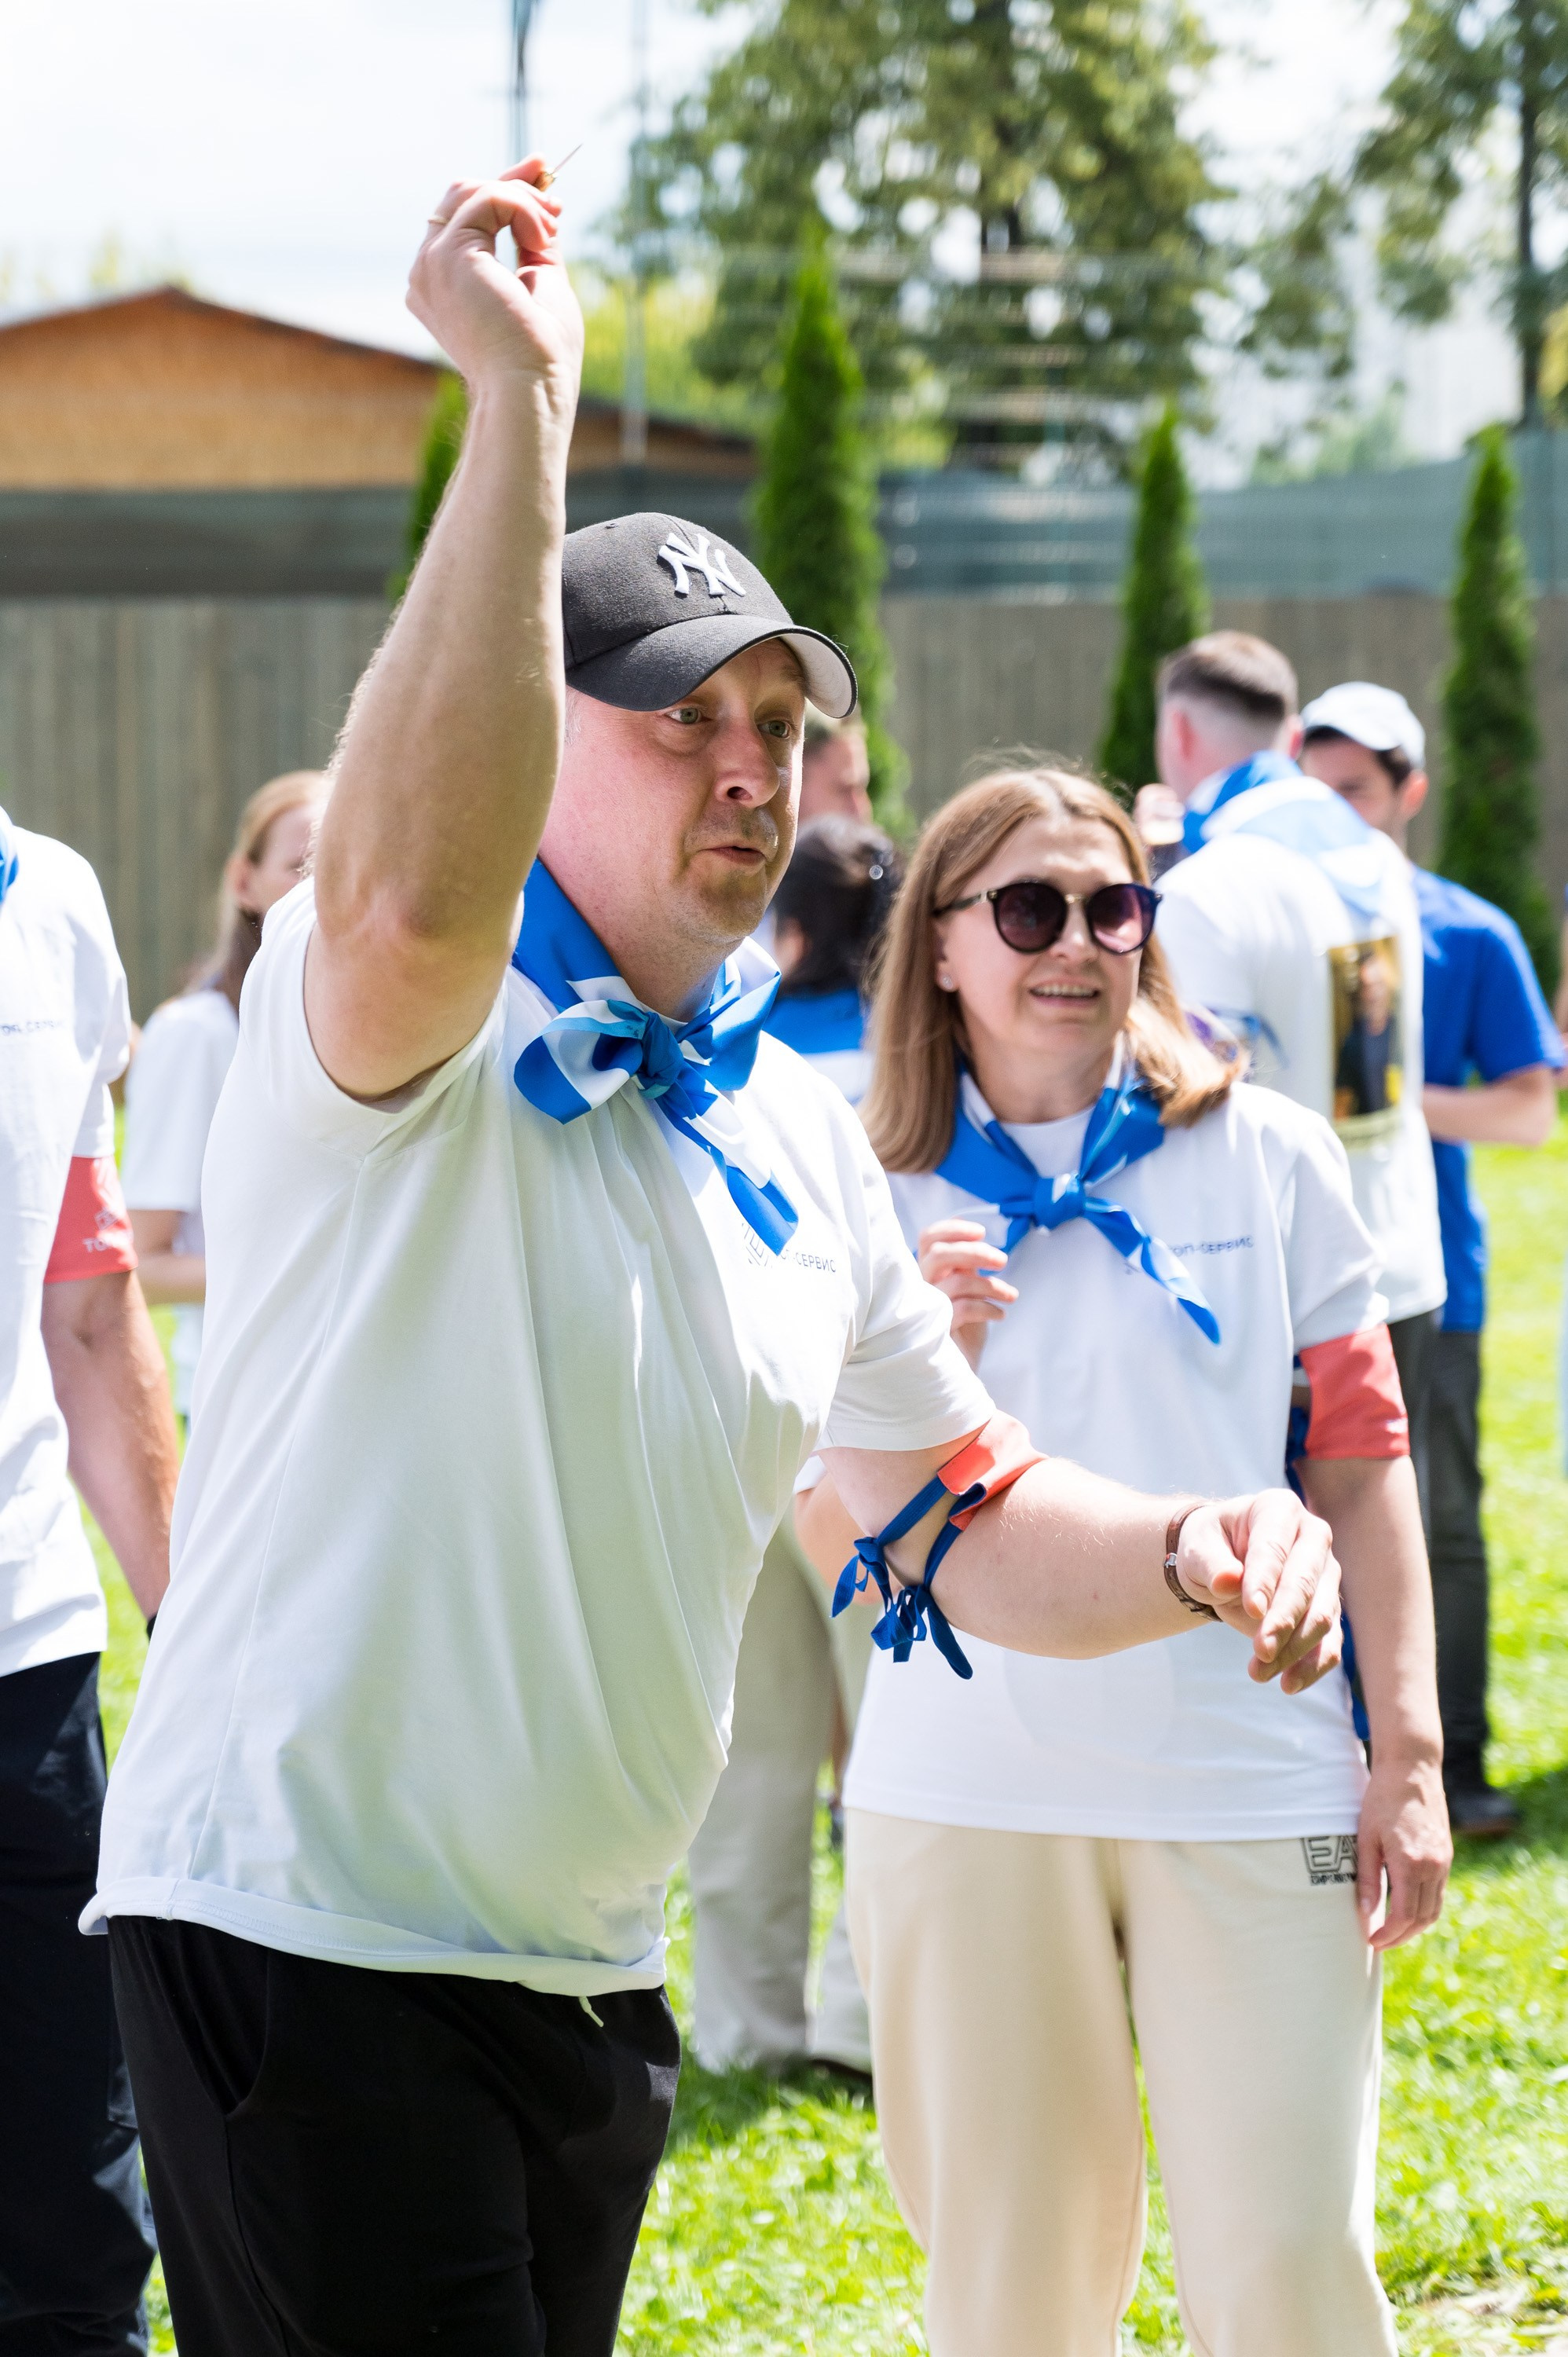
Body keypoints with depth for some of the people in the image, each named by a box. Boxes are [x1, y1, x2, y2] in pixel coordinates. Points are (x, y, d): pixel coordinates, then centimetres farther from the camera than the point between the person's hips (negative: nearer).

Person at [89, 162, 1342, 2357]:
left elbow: (967, 1520, 19)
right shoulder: (391, 1011, -11)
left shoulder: (801, 1139, 13)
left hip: (588, 1977, 8)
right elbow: (414, 891, -37)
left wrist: (1187, 1554, -4)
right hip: (300, 1925, -8)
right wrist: (520, 391, -37)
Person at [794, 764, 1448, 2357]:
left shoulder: (1269, 1157, 4)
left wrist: (1408, 1751, 1)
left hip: (1250, 1791, -1)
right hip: (967, 1794, 1)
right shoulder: (879, 1201, 6)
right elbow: (830, 1532, 4)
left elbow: (1362, 1464, 6)